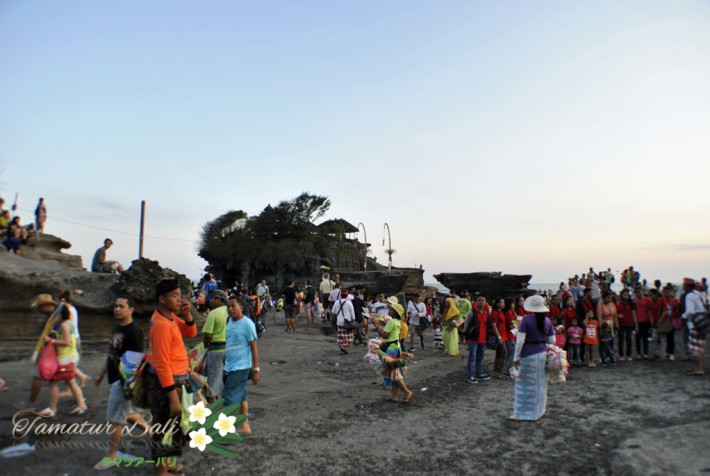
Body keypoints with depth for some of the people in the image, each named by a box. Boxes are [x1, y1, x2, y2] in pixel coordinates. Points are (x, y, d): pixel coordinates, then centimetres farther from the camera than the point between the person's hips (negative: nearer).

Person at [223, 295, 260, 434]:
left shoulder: (247, 324, -15)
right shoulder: (230, 321, 6)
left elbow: (254, 347, -13)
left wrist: (256, 369, -13)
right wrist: (225, 362, 15)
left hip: (240, 367, -7)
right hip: (229, 367, 7)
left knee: (229, 400, -5)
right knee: (240, 397, 16)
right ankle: (245, 426, 28)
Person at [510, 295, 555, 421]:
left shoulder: (526, 320, -16)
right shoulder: (547, 321, -2)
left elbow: (520, 340, -17)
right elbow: (552, 341, 3)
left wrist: (516, 357, -10)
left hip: (527, 355, -5)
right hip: (542, 354, 5)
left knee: (524, 384, 5)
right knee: (539, 384, 16)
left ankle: (521, 413, 13)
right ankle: (537, 412, 26)